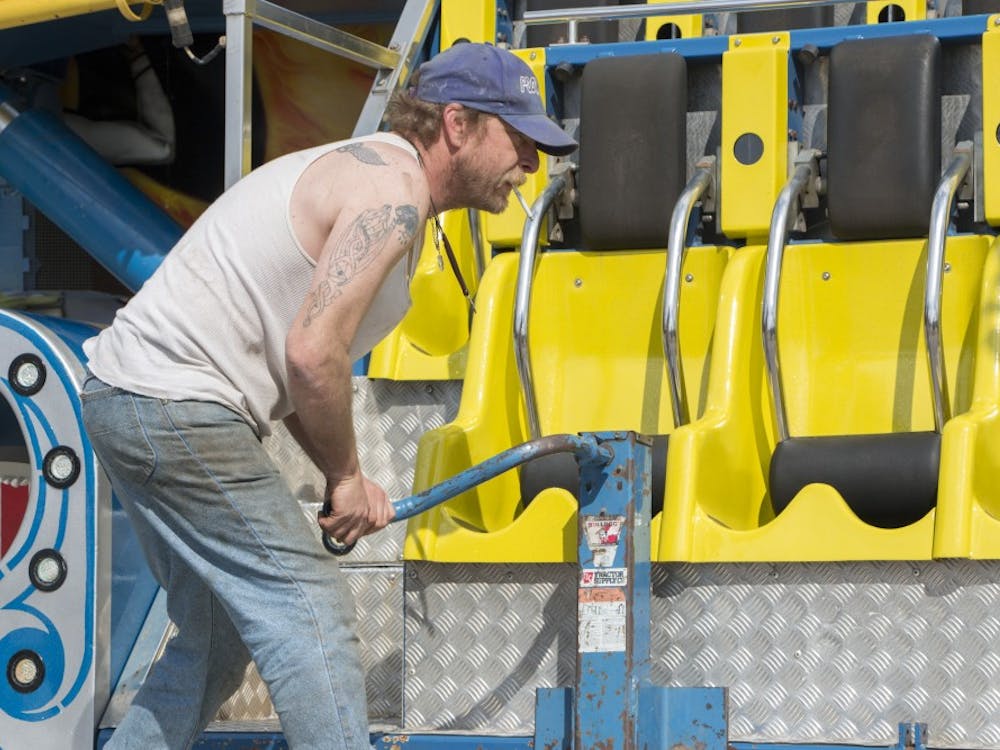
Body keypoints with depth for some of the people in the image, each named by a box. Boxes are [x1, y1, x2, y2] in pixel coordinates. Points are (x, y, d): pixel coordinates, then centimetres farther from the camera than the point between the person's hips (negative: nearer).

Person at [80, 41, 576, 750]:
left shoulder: (367, 171, 18)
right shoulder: (394, 190, -14)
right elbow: (313, 355, -23)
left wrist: (343, 477, 8)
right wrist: (347, 475, -7)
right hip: (178, 408, -11)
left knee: (219, 638, 18)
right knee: (311, 617, -9)